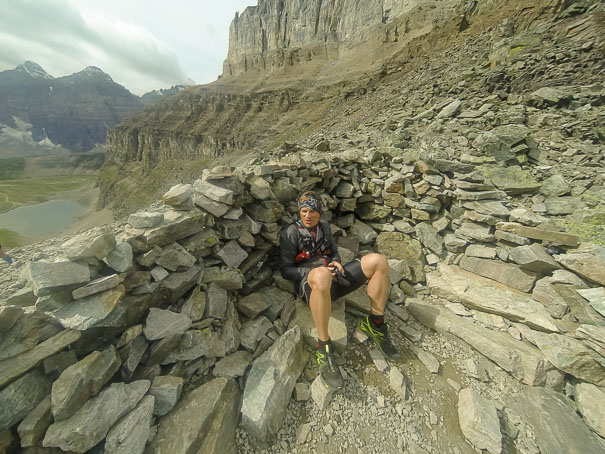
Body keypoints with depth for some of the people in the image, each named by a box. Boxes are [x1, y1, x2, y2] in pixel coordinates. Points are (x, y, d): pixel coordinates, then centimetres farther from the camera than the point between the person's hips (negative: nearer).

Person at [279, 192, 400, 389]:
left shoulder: (324, 226, 16)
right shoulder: (290, 233, -1)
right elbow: (286, 270, -3)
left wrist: (336, 262, 1)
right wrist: (315, 272, -17)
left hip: (334, 277, 6)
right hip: (310, 283, -6)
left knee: (378, 261, -12)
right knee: (321, 276, -44)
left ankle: (375, 323, -2)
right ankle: (323, 347, -25)